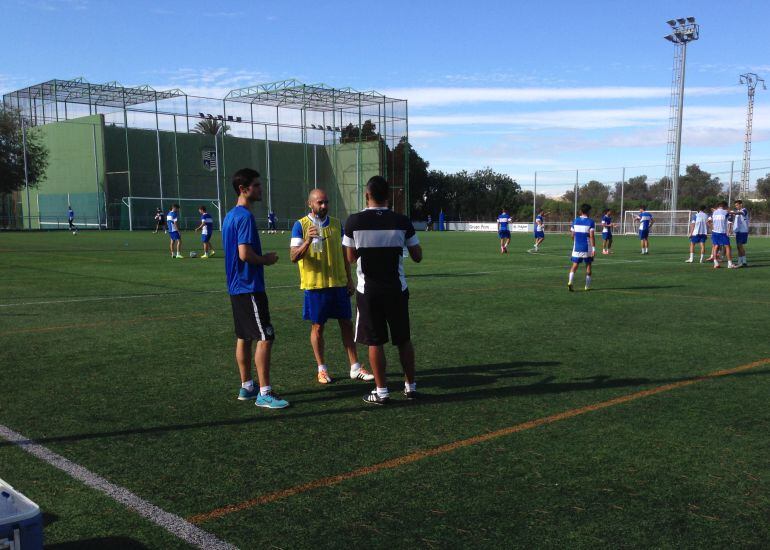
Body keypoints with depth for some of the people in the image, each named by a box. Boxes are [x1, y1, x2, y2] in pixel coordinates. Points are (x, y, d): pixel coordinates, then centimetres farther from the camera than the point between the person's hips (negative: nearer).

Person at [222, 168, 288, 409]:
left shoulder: (230, 216, 14)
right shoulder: (245, 216, -16)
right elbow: (245, 253, -24)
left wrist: (262, 258, 17)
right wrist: (266, 259, -8)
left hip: (236, 287, 10)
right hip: (250, 287, -10)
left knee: (244, 338, 14)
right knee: (265, 338, -7)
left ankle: (246, 387, 21)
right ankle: (264, 393, -6)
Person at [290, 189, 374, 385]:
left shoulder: (336, 224, 8)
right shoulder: (300, 225, -6)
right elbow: (294, 257, -12)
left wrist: (349, 279, 11)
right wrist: (308, 241, -29)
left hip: (339, 284, 4)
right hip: (315, 286, -4)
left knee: (346, 324, 6)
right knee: (317, 327, 5)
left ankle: (355, 368, 14)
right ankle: (322, 369, 18)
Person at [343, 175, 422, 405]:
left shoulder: (354, 221, -9)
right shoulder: (402, 222, -5)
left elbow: (350, 257, 2)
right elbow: (417, 257, 2)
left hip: (368, 291, -2)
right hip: (397, 289, 2)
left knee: (375, 342, 7)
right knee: (404, 339, 15)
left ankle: (381, 391, 11)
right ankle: (411, 386, 23)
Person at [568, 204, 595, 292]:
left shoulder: (575, 221, 5)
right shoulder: (590, 222, -7)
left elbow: (572, 235, 9)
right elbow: (592, 236, -14)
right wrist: (594, 248, -13)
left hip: (576, 247, 3)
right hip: (587, 248, -3)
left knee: (575, 265, 1)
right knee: (588, 265, 12)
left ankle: (570, 282, -21)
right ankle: (587, 286, 17)